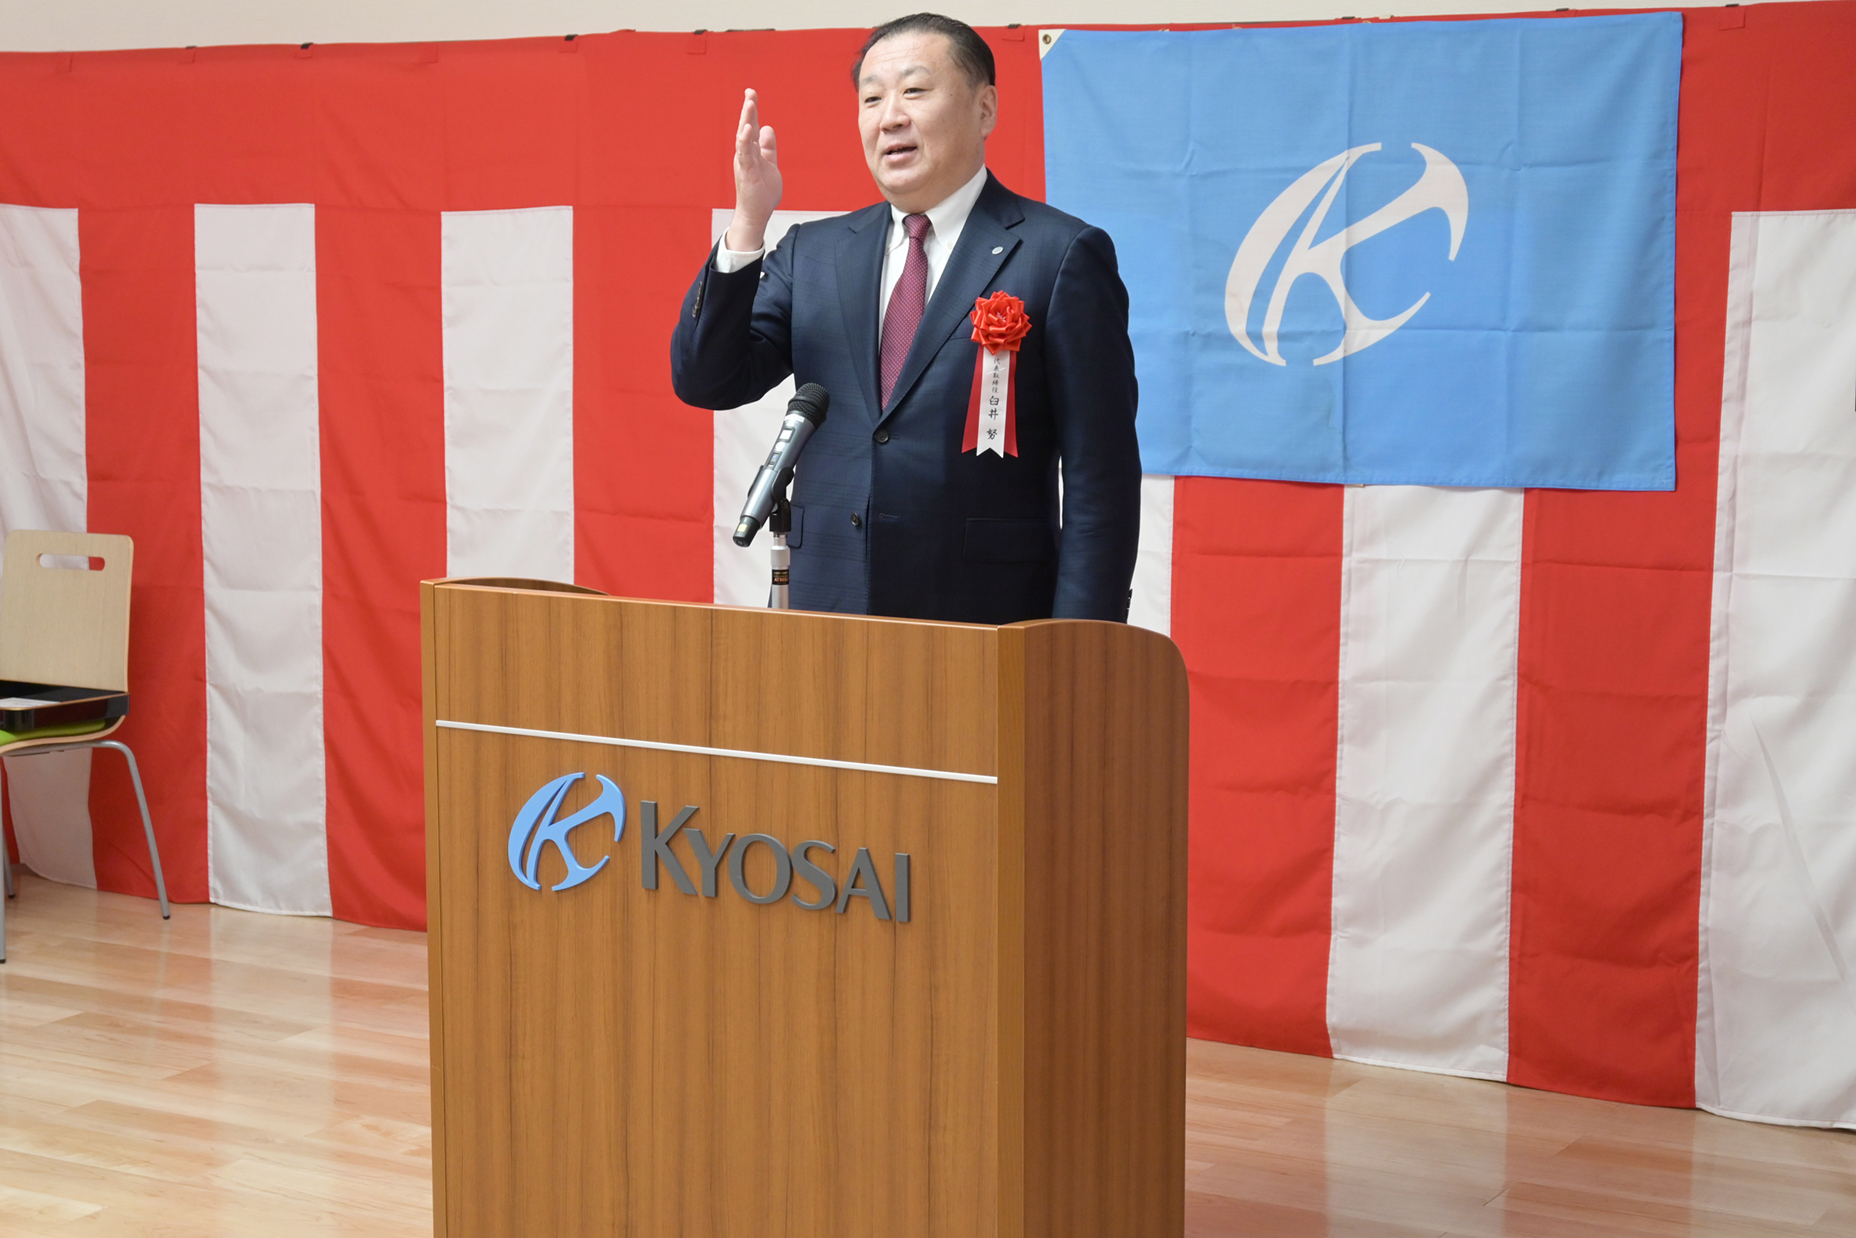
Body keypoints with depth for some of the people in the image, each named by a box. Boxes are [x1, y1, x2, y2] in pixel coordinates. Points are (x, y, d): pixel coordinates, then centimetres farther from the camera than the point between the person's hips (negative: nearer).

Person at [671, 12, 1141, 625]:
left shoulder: (1062, 255, -3)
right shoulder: (812, 252, 12)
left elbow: (1101, 477, -6)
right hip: (827, 613, 4)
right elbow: (707, 382, 4)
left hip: (988, 625, -4)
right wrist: (748, 226, -7)